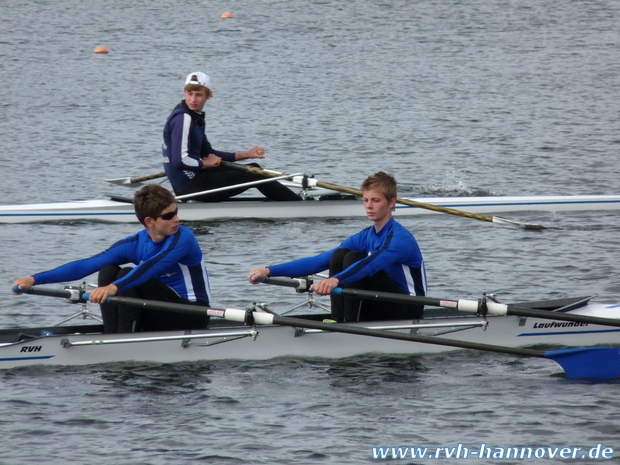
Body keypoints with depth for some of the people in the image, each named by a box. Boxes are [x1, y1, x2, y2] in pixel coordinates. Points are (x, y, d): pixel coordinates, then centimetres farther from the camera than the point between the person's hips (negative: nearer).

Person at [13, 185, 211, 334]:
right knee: (108, 270, -8)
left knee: (128, 276, -22)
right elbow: (86, 266, -8)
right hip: (161, 316, 6)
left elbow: (153, 267, -36)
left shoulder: (183, 238, -17)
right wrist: (35, 279, -17)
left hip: (192, 316, -6)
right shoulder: (134, 244, -2)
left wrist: (115, 287, -52)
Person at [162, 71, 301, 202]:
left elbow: (208, 153, 19)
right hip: (189, 187, -10)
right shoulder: (183, 118, -19)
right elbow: (179, 161, -27)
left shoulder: (195, 117, 11)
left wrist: (245, 155, 14)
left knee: (253, 168, 16)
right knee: (254, 175, -2)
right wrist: (206, 164, -9)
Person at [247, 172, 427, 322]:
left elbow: (372, 264, -38)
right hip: (378, 312, 7)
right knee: (339, 255, -8)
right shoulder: (364, 238, 6)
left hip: (408, 311, -7)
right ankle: (337, 321, -13)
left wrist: (336, 280, -56)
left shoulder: (400, 238, -18)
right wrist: (269, 271, -13)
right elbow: (319, 262, -2)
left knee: (353, 258, -22)